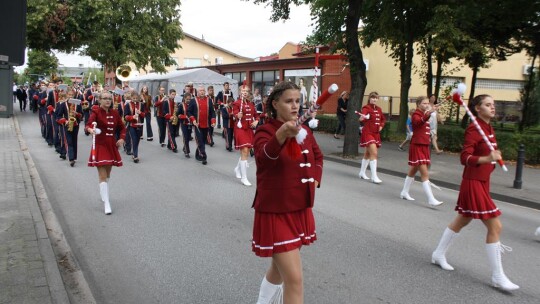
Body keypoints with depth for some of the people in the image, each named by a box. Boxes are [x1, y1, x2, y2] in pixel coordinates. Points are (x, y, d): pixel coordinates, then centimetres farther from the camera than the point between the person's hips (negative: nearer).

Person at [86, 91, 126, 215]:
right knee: (102, 176, -9)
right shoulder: (96, 112, -10)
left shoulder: (115, 113, 6)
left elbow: (122, 127, 16)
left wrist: (122, 138, -1)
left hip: (112, 146, 6)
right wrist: (90, 130, -48)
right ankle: (107, 204, -9)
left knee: (107, 174, 19)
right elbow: (88, 124, -25)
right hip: (100, 146, -5)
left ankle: (103, 195, 41)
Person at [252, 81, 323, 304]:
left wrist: (315, 180, 6)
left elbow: (317, 157, 23)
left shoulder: (305, 131, 5)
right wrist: (281, 135, -56)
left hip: (300, 211, 7)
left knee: (280, 267, 23)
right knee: (294, 279, -9)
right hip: (275, 213, -7)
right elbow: (263, 156, -38)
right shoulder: (265, 131, -15)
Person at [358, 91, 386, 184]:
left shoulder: (378, 109, 10)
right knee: (374, 153, -17)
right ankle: (374, 176, -15)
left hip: (376, 134, 8)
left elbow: (383, 119, 25)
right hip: (368, 133, -7)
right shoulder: (366, 108, -11)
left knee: (368, 154, 17)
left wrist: (381, 126, 6)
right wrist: (362, 117, -54)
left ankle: (362, 173, 31)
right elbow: (362, 117, -31)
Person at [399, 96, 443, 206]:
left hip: (424, 146, 9)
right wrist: (429, 113, -54)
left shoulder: (425, 115, 15)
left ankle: (404, 192, 31)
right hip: (417, 146, -9)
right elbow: (419, 121, -39)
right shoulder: (416, 115, -11)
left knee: (413, 171, 18)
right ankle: (431, 200, -13)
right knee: (425, 173, -12)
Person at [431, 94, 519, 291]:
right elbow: (465, 158, -26)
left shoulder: (489, 129, 11)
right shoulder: (473, 130, -16)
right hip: (473, 183, -10)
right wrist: (487, 159, -39)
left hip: (482, 182, 10)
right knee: (495, 226, -7)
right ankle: (497, 277, 4)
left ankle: (439, 255, 32)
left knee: (463, 220, 18)